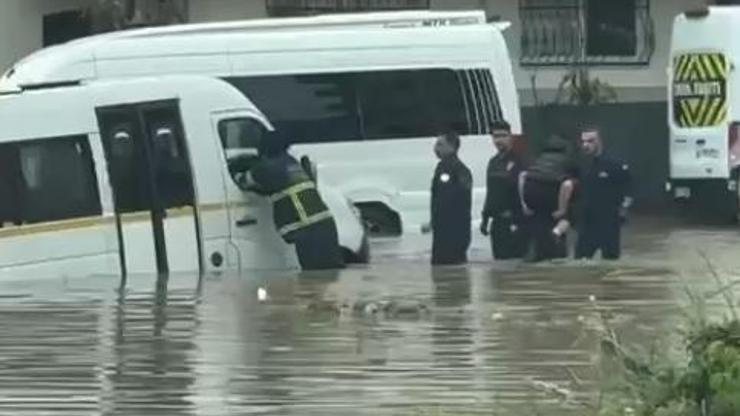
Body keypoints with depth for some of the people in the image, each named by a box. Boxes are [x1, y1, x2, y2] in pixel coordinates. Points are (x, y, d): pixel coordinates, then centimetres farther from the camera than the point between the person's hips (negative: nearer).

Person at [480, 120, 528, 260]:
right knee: (500, 259, 8)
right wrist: (485, 218, 20)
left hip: (514, 221, -8)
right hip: (497, 221, 8)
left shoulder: (518, 161, -7)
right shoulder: (493, 162, 17)